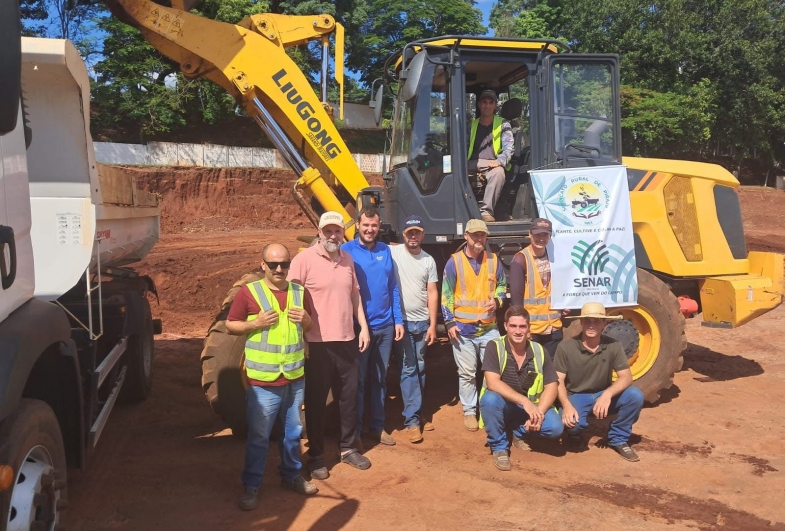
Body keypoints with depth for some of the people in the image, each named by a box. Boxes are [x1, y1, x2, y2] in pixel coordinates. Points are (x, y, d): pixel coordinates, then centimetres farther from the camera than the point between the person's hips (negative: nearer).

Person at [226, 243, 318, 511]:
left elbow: (310, 326, 17)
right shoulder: (249, 292, -8)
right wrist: (256, 323, -19)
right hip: (263, 380, -4)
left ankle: (291, 475, 35)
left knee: (293, 432, 17)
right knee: (258, 437, 5)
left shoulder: (299, 292, 6)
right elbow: (230, 326, -2)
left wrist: (306, 320, -6)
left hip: (295, 377, 4)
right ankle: (251, 486, 20)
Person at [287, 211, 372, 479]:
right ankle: (316, 456, 21)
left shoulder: (347, 259, 7)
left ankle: (348, 449, 31)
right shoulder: (304, 259, -11)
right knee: (316, 400, 7)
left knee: (349, 395, 15)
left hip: (346, 340, 6)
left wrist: (363, 327, 11)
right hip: (317, 343, -5)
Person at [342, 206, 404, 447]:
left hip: (385, 326, 4)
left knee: (380, 378, 14)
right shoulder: (346, 251, -8)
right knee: (357, 380, 5)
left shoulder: (385, 251, 5)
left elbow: (393, 288, 9)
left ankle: (377, 426, 27)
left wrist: (398, 320, 5)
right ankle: (355, 431, 17)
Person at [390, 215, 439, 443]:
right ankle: (412, 419, 4)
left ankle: (416, 413, 23)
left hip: (421, 322, 4)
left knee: (419, 369, 11)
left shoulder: (429, 260, 6)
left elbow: (432, 293, 6)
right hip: (401, 321, -4)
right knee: (408, 369, -2)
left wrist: (432, 324, 0)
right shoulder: (392, 253, -7)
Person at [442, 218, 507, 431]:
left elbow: (502, 285, 18)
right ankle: (469, 412, 20)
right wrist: (449, 322, -7)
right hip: (463, 328, -2)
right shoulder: (454, 261, -4)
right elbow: (446, 295, -2)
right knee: (467, 374, 6)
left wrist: (497, 300, -4)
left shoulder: (494, 260, 5)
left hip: (489, 328, 3)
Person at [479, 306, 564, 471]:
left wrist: (539, 413, -22)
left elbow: (552, 386, -6)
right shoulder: (494, 347, -15)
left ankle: (519, 432, 10)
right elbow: (492, 382, -27)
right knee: (489, 399, -36)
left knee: (556, 428, -23)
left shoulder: (539, 351, -5)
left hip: (531, 407, 3)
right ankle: (498, 447, -11)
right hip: (502, 406, -3)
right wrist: (524, 402, -34)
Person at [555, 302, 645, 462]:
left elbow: (626, 377, -15)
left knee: (635, 396, -24)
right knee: (571, 422, -35)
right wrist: (566, 405, -31)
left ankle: (618, 438, 1)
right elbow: (558, 381, -13)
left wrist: (607, 394, -34)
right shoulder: (566, 346, -15)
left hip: (603, 396, 3)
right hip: (576, 396, -3)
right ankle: (574, 433, 6)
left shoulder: (613, 346, -9)